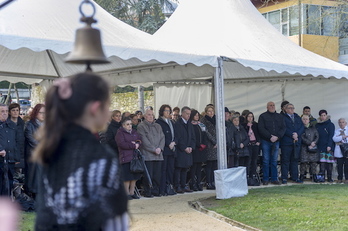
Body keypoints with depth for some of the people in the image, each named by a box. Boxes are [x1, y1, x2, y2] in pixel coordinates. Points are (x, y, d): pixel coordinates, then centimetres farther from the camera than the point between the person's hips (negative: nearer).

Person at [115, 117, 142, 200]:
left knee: (135, 176, 7)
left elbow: (140, 140, 14)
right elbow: (122, 144, -14)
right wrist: (133, 146, -12)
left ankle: (132, 192, 16)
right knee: (127, 177, -6)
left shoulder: (134, 132, 18)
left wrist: (137, 144, -9)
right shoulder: (120, 133, -3)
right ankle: (127, 193, 2)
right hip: (126, 158, -6)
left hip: (135, 157, 6)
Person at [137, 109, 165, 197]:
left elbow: (162, 138, 12)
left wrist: (160, 148, -6)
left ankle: (155, 191, 14)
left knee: (157, 175, 4)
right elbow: (144, 140, -9)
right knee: (149, 175, -6)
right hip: (148, 155, -5)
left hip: (158, 155, 6)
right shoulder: (141, 126, 0)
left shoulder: (158, 126, 19)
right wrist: (154, 149, -13)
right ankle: (147, 192, 2)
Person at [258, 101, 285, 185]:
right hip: (266, 141, -3)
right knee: (266, 161, -2)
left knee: (274, 161, 5)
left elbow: (283, 128, 6)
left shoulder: (280, 116, 14)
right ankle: (266, 179, 1)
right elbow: (261, 129, -7)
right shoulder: (263, 116, 2)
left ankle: (274, 179, 9)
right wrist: (270, 137, -15)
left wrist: (277, 137, -10)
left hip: (276, 141, 3)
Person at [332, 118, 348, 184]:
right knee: (339, 165, 0)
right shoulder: (336, 131, 15)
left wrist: (341, 142, -8)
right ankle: (340, 179, 7)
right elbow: (334, 139, -3)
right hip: (339, 151, 2)